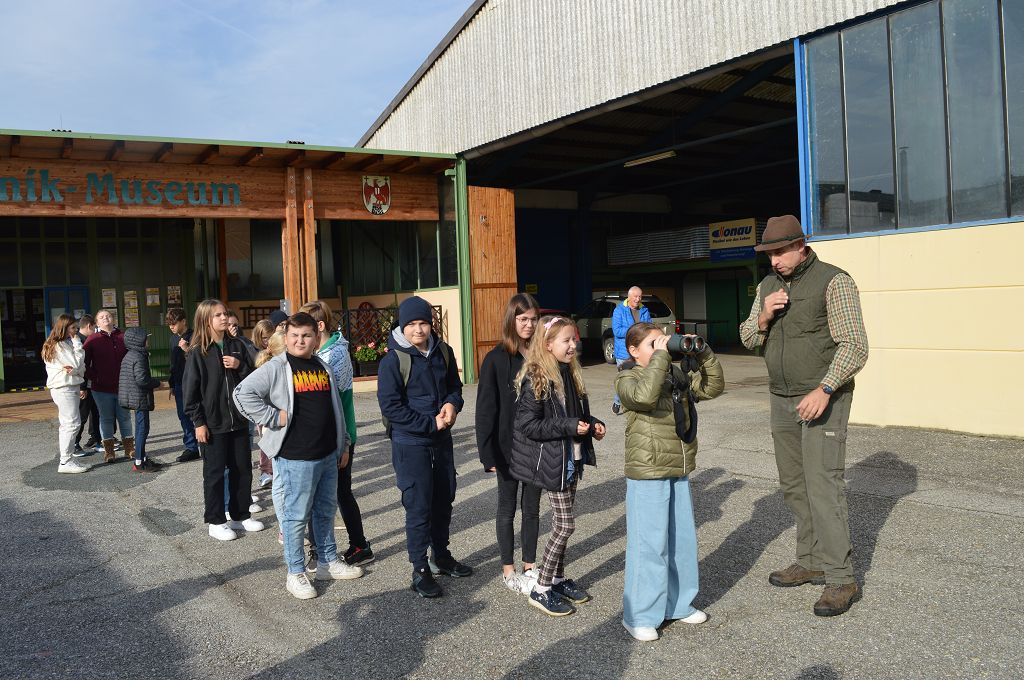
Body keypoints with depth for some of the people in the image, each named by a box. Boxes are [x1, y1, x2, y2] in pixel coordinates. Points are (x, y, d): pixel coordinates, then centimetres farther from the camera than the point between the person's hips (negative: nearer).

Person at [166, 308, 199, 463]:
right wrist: (171, 385, 21)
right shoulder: (174, 338, 13)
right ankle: (191, 448, 16)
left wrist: (188, 350, -26)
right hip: (179, 384, 7)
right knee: (183, 417, 9)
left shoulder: (194, 337, -10)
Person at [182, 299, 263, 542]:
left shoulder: (237, 346, 6)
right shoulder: (198, 352, -7)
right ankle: (216, 521, 18)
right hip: (213, 423, -5)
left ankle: (241, 516, 26)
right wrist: (198, 422, -11)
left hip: (239, 419, 5)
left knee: (242, 469, 12)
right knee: (215, 473, 5)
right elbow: (190, 389, -8)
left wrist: (240, 366, -10)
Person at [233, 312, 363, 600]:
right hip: (296, 458, -6)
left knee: (326, 512, 18)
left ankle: (328, 562, 33)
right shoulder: (276, 368, -8)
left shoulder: (323, 367, 12)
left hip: (328, 456, 6)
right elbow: (243, 393, -17)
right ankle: (295, 573, 16)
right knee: (296, 516, 3)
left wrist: (343, 445, 18)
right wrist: (273, 417, -17)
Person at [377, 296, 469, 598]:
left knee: (444, 499, 17)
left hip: (442, 438, 6)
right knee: (419, 506, -1)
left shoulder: (442, 351, 2)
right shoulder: (393, 360, -14)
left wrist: (452, 403, -9)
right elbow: (390, 406, -17)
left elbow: (454, 384, 15)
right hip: (410, 443, -6)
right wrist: (431, 423, -17)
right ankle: (420, 570, 13)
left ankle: (442, 556, 36)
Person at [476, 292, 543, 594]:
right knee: (507, 508, 11)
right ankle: (508, 571, 23)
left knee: (532, 507, 14)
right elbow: (486, 409, -11)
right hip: (508, 447, -3)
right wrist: (488, 453, -14)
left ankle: (530, 565, 29)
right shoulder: (496, 359, -11)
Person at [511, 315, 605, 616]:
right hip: (552, 460, -8)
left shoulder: (570, 373, 8)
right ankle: (541, 589, 9)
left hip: (573, 458, 8)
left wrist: (592, 424, 0)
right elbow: (528, 425, -20)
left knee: (562, 523, 16)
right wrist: (569, 427, -23)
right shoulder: (535, 379, -17)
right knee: (565, 524, -4)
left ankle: (558, 579, 30)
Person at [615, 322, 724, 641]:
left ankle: (677, 603, 33)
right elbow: (645, 395, -31)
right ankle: (640, 615, 10)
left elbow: (713, 387, 10)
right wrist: (660, 355, -25)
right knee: (650, 545, -3)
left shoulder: (677, 374, 11)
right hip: (647, 475, -7)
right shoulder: (628, 380, -10)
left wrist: (703, 354, -3)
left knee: (682, 540, 17)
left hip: (680, 472, 8)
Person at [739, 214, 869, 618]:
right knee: (794, 486, 11)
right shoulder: (768, 285, 10)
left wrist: (824, 391, -25)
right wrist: (763, 318, -9)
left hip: (824, 399, -7)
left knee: (823, 485, -10)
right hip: (782, 399, 7)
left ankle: (841, 579, -2)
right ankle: (811, 562, 23)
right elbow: (748, 339, 13)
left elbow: (854, 346, -15)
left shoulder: (833, 281, -11)